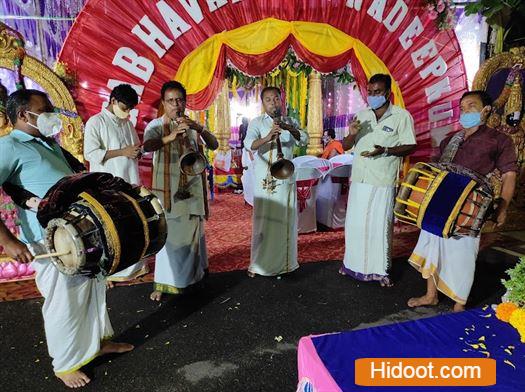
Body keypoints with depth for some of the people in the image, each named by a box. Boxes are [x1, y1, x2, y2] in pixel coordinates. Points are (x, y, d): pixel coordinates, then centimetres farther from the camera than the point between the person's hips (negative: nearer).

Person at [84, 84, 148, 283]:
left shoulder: (127, 123, 12)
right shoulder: (96, 122, -6)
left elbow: (137, 147, 21)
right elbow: (90, 153, -14)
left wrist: (137, 151, -4)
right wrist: (122, 152, -19)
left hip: (130, 182, 6)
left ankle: (134, 266, 27)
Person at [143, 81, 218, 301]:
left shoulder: (192, 125, 10)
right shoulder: (156, 125, 0)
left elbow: (214, 145, -2)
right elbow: (147, 145, -21)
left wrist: (199, 128, -21)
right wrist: (170, 137, -38)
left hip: (192, 187, 4)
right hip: (167, 187, -3)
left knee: (191, 231, 12)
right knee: (167, 234, -5)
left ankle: (190, 274, 33)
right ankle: (163, 283, 6)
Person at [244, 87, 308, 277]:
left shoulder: (290, 122, 13)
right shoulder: (257, 122, 2)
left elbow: (304, 140, -3)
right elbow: (249, 144, -16)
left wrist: (288, 128, -21)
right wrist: (267, 138, -35)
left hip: (286, 179, 3)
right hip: (265, 180, -3)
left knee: (286, 221, 8)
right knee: (263, 222, -4)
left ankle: (285, 261, 23)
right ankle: (257, 263, 9)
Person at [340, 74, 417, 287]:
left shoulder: (401, 116, -3)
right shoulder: (362, 114, 10)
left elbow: (410, 147, -4)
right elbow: (345, 146, 11)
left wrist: (385, 151, -20)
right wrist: (352, 134, -11)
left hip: (383, 181, -4)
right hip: (359, 178, 4)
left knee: (380, 225, 3)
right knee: (355, 223, 12)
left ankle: (380, 269, 18)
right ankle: (354, 263, 29)